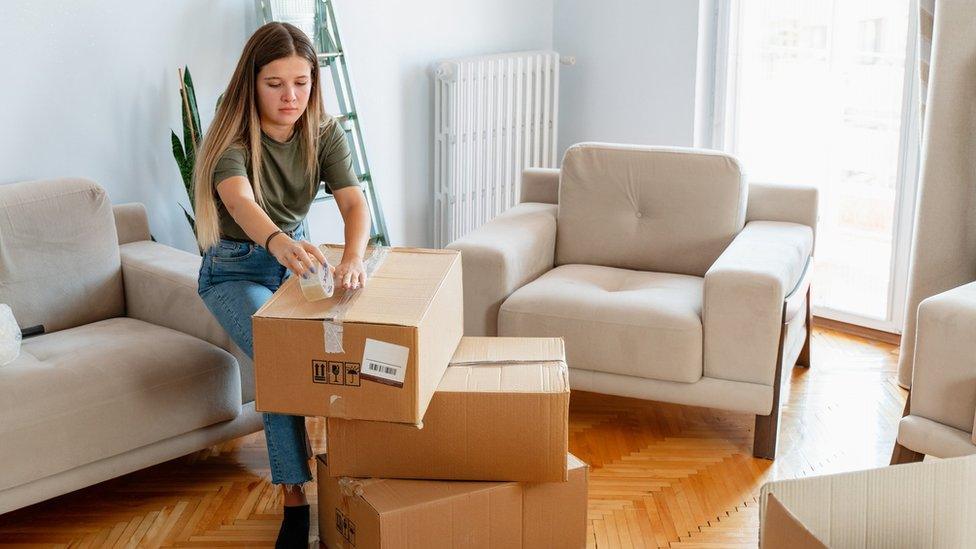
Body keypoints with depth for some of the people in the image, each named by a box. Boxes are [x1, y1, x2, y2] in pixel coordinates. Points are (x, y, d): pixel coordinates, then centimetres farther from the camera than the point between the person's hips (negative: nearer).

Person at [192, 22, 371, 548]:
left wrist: (352, 258, -46)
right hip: (235, 269, -4)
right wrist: (278, 241, -66)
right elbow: (240, 200, -43)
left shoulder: (323, 133, -9)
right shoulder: (232, 138, -21)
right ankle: (295, 501, -20)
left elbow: (354, 202, -23)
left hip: (295, 257, 4)